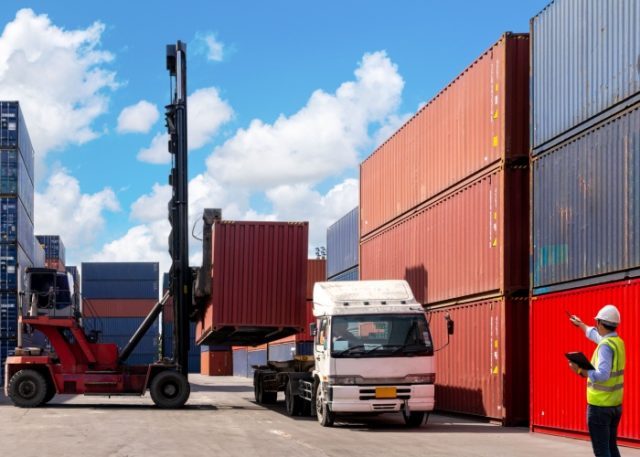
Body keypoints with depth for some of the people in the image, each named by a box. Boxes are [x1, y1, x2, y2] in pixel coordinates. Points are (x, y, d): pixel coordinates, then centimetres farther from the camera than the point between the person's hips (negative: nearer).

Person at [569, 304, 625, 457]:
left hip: (599, 405, -9)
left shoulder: (606, 346, -18)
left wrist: (580, 371, -25)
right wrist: (581, 324, 46)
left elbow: (603, 375, -29)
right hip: (615, 404, 9)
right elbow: (595, 335, 31)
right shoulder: (617, 342, 9)